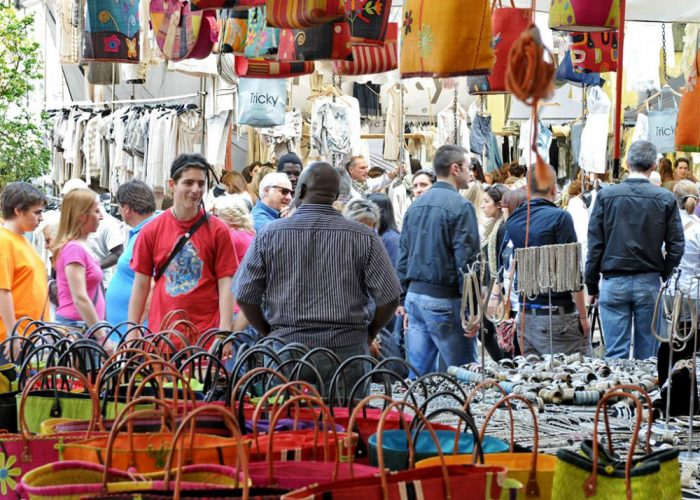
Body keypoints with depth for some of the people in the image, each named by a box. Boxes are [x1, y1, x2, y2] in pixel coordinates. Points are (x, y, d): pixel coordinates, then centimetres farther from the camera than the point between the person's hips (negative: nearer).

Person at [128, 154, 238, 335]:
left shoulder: (217, 230, 1)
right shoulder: (151, 230, 5)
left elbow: (225, 284, -1)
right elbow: (141, 284, 7)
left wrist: (224, 331, -10)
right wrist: (132, 332, 3)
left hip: (206, 333, -1)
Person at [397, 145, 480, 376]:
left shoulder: (416, 205, 12)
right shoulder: (460, 206, -11)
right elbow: (466, 262, -15)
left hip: (415, 296, 7)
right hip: (444, 299, -7)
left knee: (418, 375, 9)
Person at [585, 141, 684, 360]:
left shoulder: (606, 195, -4)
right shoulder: (666, 199, -2)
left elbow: (595, 244, -2)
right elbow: (676, 246, -2)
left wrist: (591, 285, 5)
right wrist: (663, 275, 12)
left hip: (614, 283, -1)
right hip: (649, 283, 1)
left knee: (616, 353, 1)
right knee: (647, 352, 8)